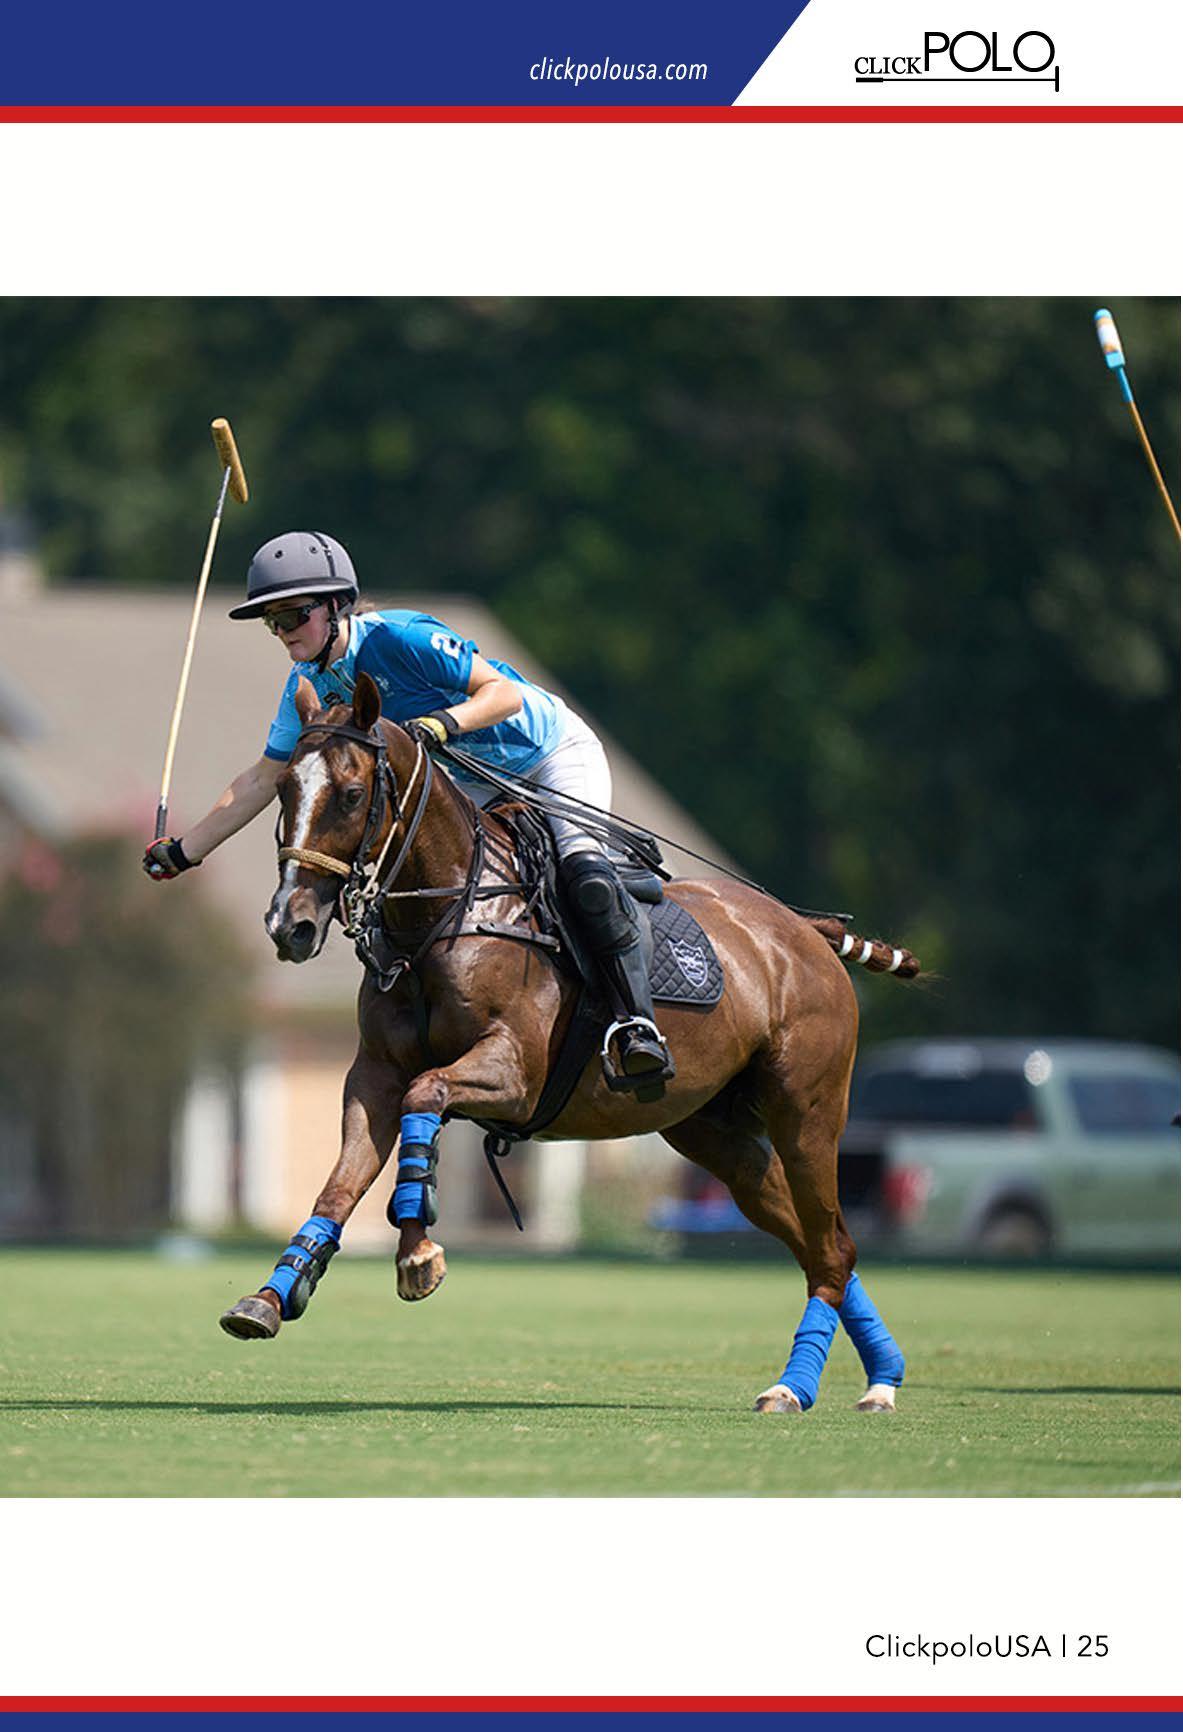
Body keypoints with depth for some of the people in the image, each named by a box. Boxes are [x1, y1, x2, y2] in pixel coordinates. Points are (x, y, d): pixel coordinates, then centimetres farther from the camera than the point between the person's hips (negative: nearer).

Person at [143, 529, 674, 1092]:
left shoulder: (398, 637, -28)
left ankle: (637, 1022, -33)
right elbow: (261, 779, 6)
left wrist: (444, 721, -47)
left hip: (555, 751, -8)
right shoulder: (309, 684, -5)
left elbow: (505, 693, -29)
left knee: (584, 867, -29)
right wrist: (183, 850, 6)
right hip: (477, 783, 8)